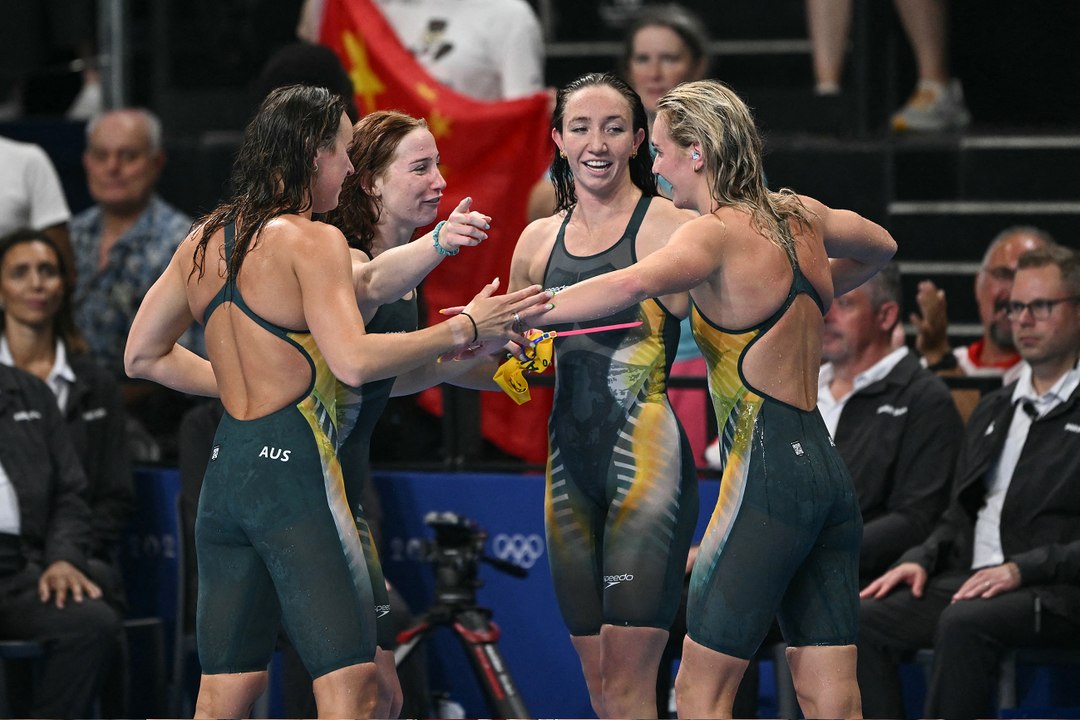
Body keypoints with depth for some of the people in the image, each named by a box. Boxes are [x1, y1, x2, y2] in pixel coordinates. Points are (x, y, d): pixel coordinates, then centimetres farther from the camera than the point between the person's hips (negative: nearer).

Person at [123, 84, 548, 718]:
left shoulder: (205, 241, 13)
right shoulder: (311, 240, -10)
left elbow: (144, 356, 21)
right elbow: (355, 360, -23)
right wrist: (465, 329, -15)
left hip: (225, 469, 8)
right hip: (295, 470, -8)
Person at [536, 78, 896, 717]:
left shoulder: (719, 233, -10)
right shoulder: (800, 215, 13)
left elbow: (631, 285, -31)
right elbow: (882, 247, 36)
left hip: (767, 473, -8)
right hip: (829, 473, 8)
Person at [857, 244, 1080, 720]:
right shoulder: (994, 410, 24)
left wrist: (1021, 569, -18)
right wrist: (921, 559, 5)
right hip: (972, 580, 7)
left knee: (964, 623, -36)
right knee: (861, 620, -17)